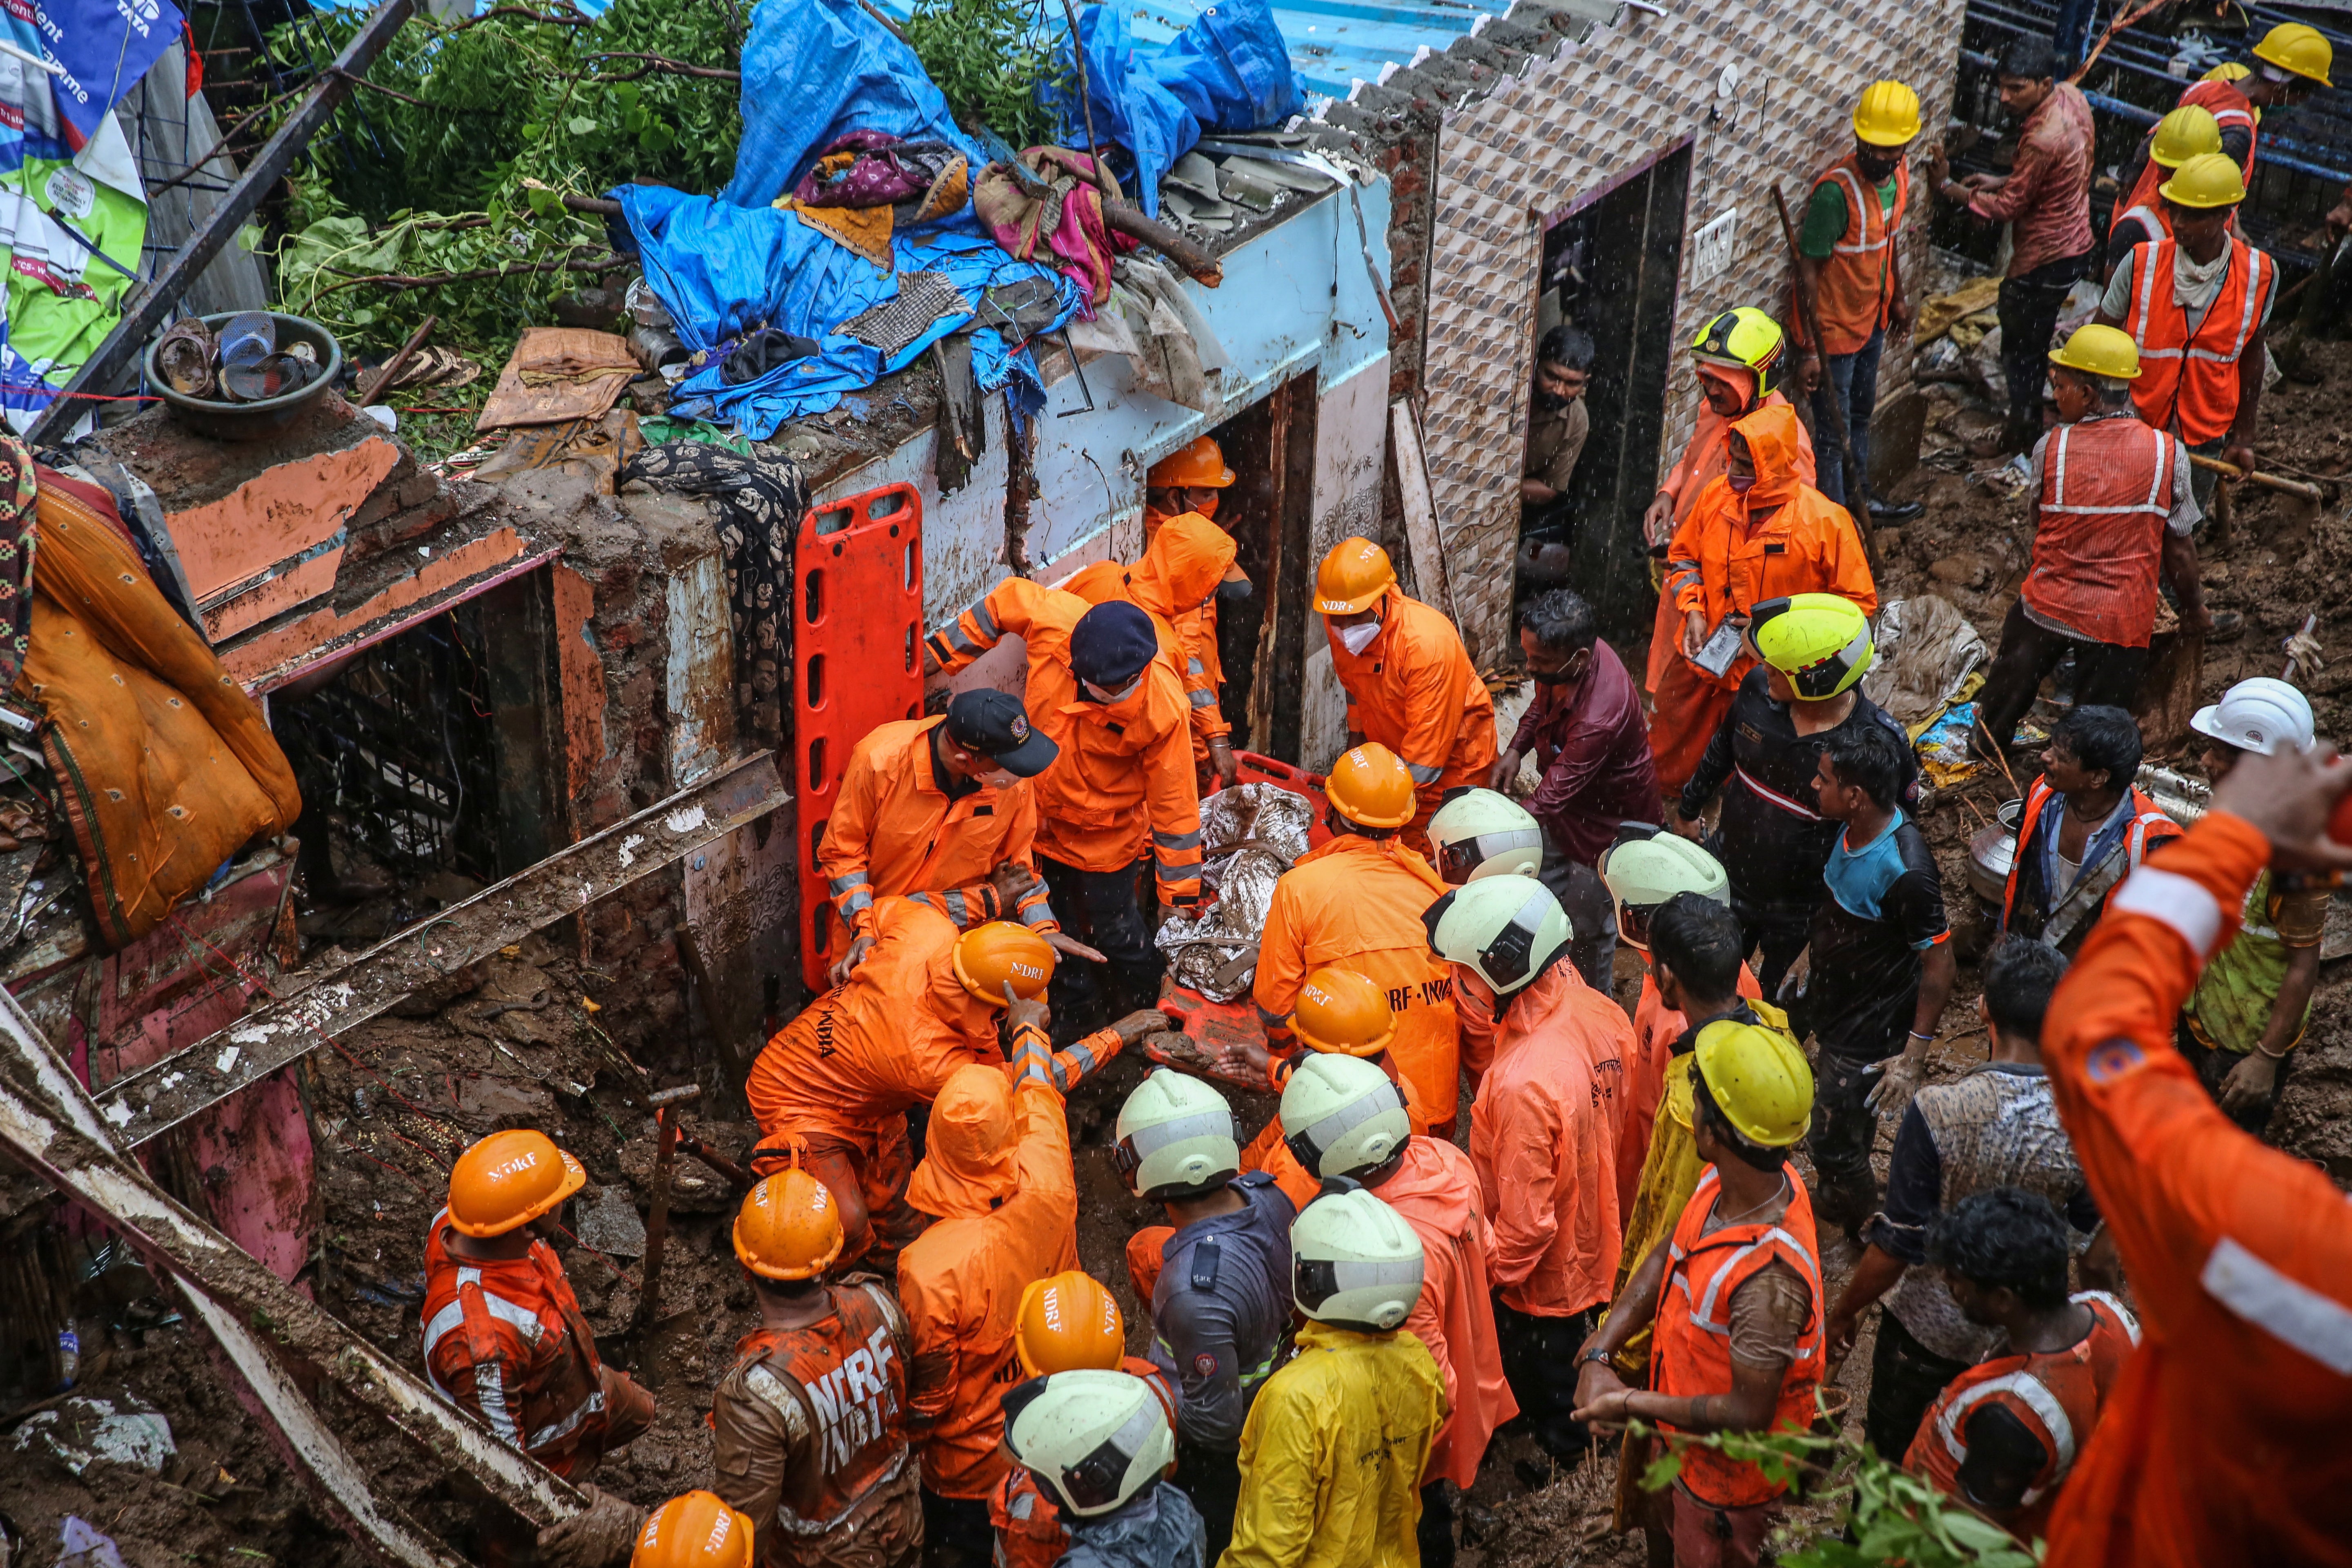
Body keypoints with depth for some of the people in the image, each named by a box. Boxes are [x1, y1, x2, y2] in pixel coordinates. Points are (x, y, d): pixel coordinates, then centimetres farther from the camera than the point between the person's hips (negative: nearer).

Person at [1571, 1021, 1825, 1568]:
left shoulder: (1770, 1279, -42)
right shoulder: (1723, 1181, -17)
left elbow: (1747, 1415, -33)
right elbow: (1669, 1256, 0)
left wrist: (1630, 1404, -24)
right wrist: (1599, 1353, -10)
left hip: (1731, 1471, -7)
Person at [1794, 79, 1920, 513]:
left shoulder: (1898, 175, -5)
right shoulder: (1836, 191, -29)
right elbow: (1808, 271, -25)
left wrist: (1897, 298, 24)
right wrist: (1809, 350, -26)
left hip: (1872, 322, 8)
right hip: (1833, 330, -8)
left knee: (1860, 416, 25)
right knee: (1834, 433, 2)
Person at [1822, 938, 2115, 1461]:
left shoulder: (1938, 1113, -31)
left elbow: (1898, 1245, -22)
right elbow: (2097, 1255, -9)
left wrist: (1843, 1313, -5)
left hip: (1930, 1325, -2)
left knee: (1888, 1456, 24)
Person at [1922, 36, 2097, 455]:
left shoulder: (2043, 139, -32)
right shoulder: (2071, 95, -4)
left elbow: (2007, 208, -21)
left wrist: (1947, 187, -15)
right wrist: (2005, 181, 3)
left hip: (2044, 262, -9)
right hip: (2074, 244, 9)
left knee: (2021, 352, 9)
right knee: (2034, 344, 24)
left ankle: (2020, 440, 23)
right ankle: (2030, 423, 38)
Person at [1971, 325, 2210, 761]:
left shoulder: (2051, 447, -12)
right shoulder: (2169, 453, -12)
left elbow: (2039, 524, 3)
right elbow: (2179, 550, -6)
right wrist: (2194, 609, 10)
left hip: (2047, 604, 1)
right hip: (2122, 620, -1)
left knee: (2010, 683, 29)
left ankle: (1986, 742, 50)